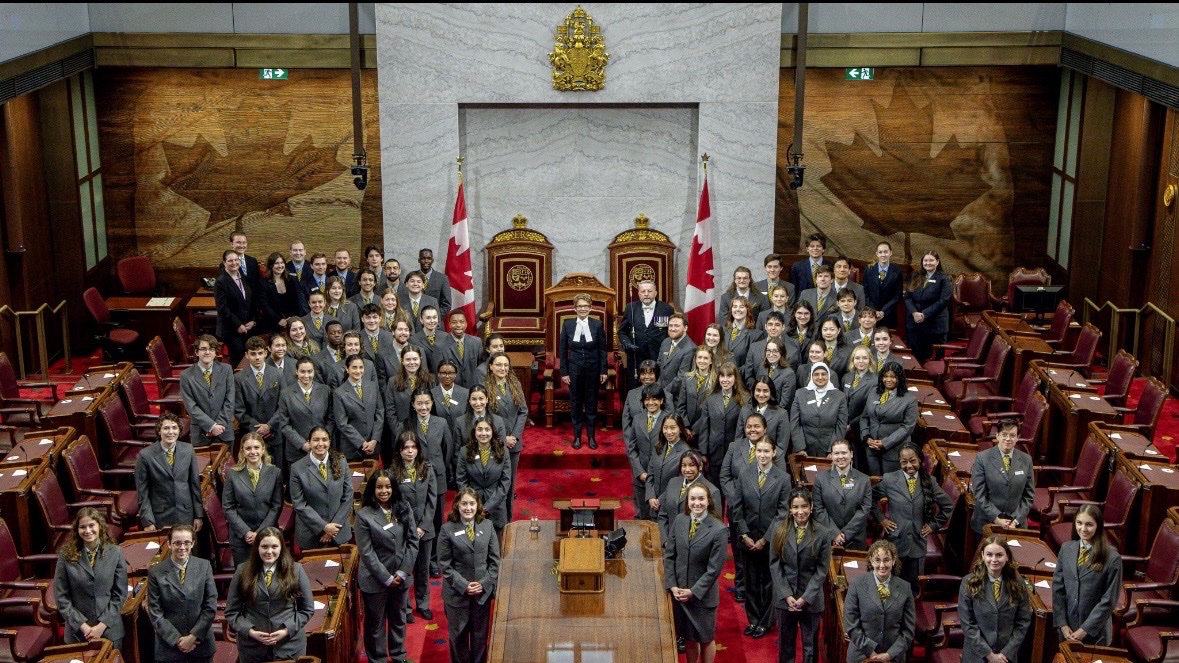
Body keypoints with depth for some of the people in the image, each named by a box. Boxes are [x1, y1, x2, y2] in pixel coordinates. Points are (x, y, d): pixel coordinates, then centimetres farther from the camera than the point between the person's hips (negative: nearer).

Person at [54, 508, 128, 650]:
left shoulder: (115, 552, -3)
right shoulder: (67, 555, -4)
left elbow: (120, 594, -3)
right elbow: (61, 597, -4)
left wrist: (102, 625, -11)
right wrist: (83, 625, -11)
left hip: (110, 630, 0)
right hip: (77, 631, 0)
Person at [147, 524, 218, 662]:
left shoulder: (204, 566, 0)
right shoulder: (155, 573, -5)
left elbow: (211, 607, -2)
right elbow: (155, 614, -6)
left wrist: (193, 636, -10)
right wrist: (177, 640, -12)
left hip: (201, 644, 1)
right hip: (169, 647, -1)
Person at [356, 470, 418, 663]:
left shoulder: (404, 510, 0)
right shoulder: (364, 515, -12)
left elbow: (413, 542, -1)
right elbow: (366, 552, -13)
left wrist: (403, 572, -10)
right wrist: (386, 577, -15)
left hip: (401, 577, 4)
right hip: (375, 579, -4)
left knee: (399, 618, 20)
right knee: (376, 622, 10)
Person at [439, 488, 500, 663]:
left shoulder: (487, 527, -2)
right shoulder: (447, 530, -9)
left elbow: (495, 560, 1)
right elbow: (445, 565, -8)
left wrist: (484, 583, -9)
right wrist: (463, 585, -15)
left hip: (483, 591, 2)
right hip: (457, 592, -2)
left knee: (480, 634, 14)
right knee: (458, 635, 13)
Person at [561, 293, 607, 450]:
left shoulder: (597, 324, -3)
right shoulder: (567, 325, -2)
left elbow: (602, 349, 1)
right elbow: (563, 350, 2)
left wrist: (603, 371, -2)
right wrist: (564, 372, -2)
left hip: (593, 369, 0)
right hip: (574, 369, 0)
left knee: (592, 403, 7)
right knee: (575, 403, 6)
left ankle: (591, 436, 16)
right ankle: (577, 436, 15)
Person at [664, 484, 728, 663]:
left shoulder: (718, 530, -18)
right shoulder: (679, 521, -4)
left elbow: (714, 569, -16)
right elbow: (668, 555, 0)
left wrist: (693, 591, -15)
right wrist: (672, 586, -8)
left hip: (703, 594, -3)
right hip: (679, 592, 4)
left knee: (706, 638, 14)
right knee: (689, 637, 17)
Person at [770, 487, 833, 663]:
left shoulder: (822, 534, -7)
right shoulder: (780, 529, -3)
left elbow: (821, 570, -6)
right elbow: (774, 564, -3)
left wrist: (805, 598, -13)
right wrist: (787, 595, -10)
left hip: (811, 599, -1)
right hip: (784, 597, 1)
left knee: (811, 645, 9)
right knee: (785, 643, 13)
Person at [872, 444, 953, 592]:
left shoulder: (929, 481, 1)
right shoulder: (889, 480, -5)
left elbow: (948, 506, 10)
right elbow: (870, 499, 5)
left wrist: (934, 525, 5)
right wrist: (880, 519, -1)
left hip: (918, 542, 2)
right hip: (895, 541, -2)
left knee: (914, 586, 9)